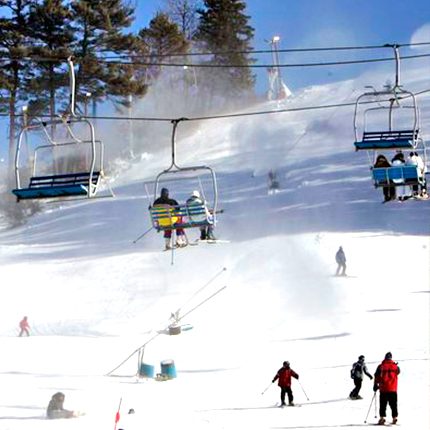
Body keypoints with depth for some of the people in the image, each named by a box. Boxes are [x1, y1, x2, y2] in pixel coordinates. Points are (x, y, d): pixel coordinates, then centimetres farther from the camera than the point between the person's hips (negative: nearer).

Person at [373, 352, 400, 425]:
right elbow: (398, 372, 19)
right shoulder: (395, 366, -1)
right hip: (393, 389, 1)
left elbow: (377, 377, -1)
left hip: (383, 389, -1)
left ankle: (382, 417, -5)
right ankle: (394, 417, 8)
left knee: (383, 404, 4)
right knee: (393, 404, 10)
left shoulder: (381, 366, -4)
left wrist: (375, 385, 11)